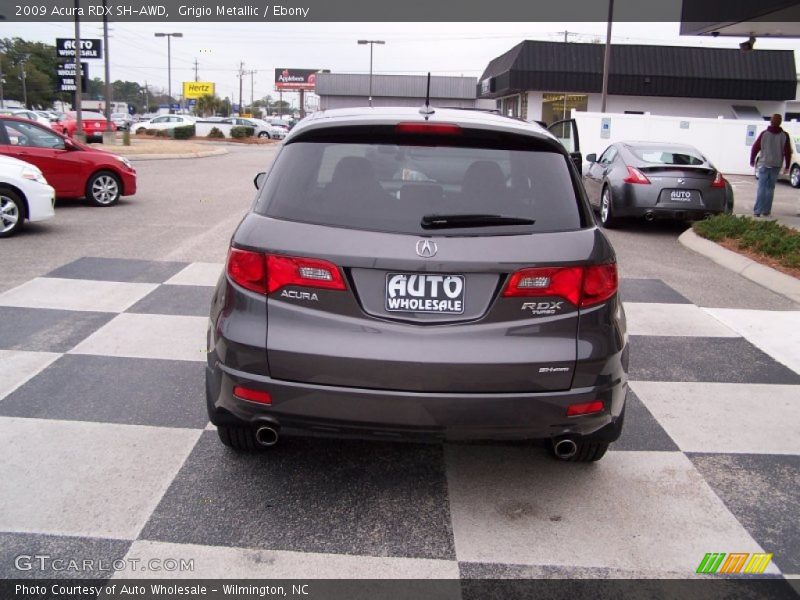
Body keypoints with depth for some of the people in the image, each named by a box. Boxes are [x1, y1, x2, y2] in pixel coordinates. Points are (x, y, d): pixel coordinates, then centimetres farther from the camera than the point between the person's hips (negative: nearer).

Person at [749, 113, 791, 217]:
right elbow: (788, 152, 1)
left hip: (764, 164, -1)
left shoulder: (764, 134, -3)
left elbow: (755, 147, 0)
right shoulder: (784, 136, 0)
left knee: (761, 187, 0)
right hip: (776, 165, 1)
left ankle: (757, 210, -8)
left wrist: (752, 160, 13)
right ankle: (766, 211, 8)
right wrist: (787, 166, 9)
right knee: (770, 187, 9)